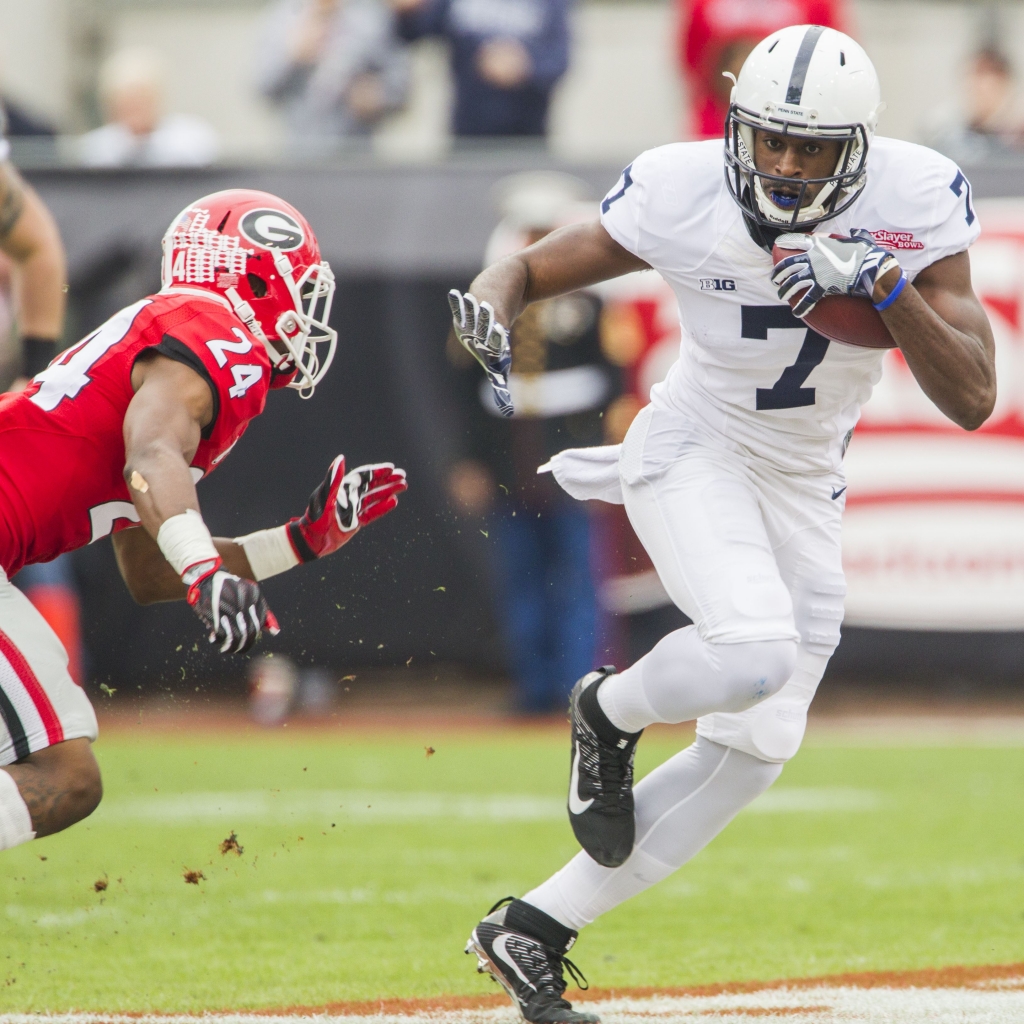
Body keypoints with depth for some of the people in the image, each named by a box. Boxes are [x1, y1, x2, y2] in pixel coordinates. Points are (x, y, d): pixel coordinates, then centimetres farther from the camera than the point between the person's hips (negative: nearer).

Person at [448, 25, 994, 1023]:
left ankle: (531, 929, 16)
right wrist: (488, 305, -29)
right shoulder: (681, 192, -20)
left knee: (751, 753, 5)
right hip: (694, 450, -4)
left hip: (804, 492, 4)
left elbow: (972, 399, -22)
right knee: (754, 652, -31)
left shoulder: (915, 200, -18)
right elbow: (529, 269, -5)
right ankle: (608, 712, 3)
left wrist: (885, 283, -36)